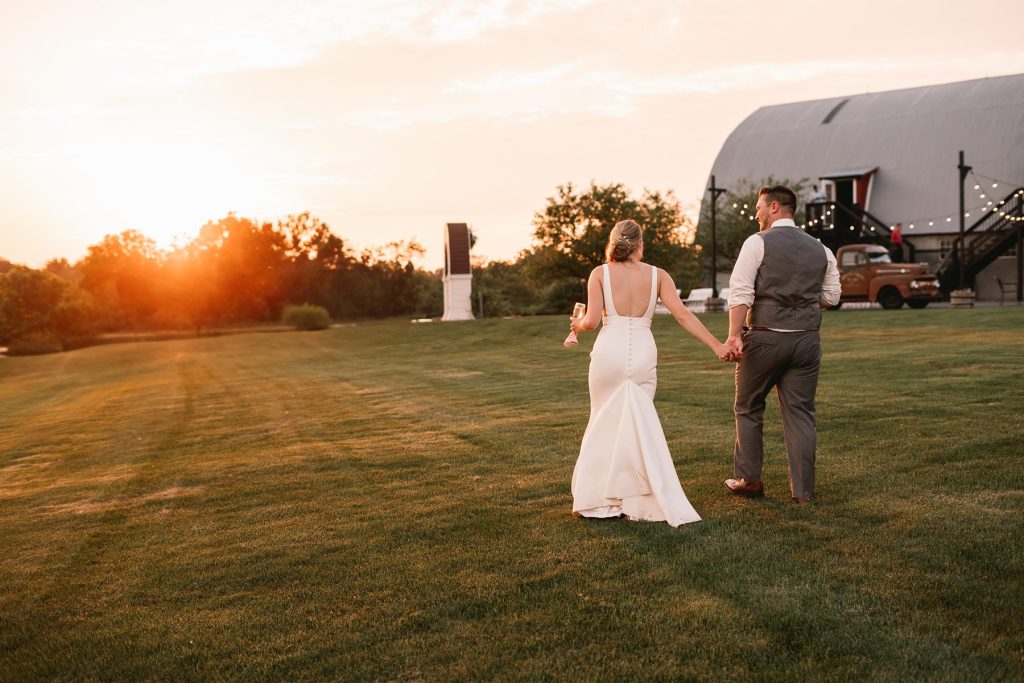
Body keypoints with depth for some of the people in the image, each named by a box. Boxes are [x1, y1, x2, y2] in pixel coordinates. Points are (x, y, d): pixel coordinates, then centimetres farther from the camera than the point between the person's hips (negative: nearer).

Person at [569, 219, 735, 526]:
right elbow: (683, 315, -4)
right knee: (639, 424, 13)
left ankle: (598, 500, 16)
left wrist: (578, 324, 16)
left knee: (606, 422, 12)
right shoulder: (657, 275, 3)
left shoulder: (600, 273, 0)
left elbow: (592, 321, -7)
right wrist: (717, 345, -2)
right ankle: (636, 499, 11)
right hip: (643, 354, 1)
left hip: (609, 352, -1)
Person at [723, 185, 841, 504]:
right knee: (800, 414, 8)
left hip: (765, 337, -4)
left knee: (748, 408, 13)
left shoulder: (757, 242, -5)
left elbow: (741, 292, -13)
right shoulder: (820, 249, 10)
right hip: (807, 340, 4)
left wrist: (734, 335, -14)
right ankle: (803, 490, 9)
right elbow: (831, 296, 15)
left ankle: (748, 479, 18)